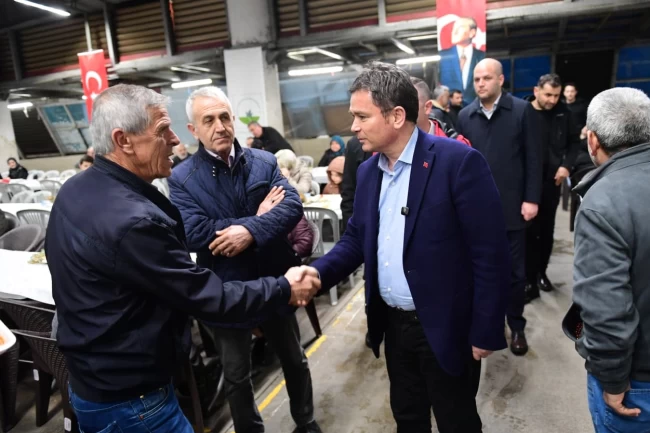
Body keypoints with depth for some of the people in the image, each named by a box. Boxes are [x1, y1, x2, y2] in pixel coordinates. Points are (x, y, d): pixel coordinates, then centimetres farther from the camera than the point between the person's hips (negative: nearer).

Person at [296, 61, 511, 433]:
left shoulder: (459, 161, -19)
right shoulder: (369, 170, 3)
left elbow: (490, 252, -17)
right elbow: (357, 237, 9)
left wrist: (485, 332, -14)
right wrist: (319, 271, -7)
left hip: (444, 327, -6)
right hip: (394, 323, 6)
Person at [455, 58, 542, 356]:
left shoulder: (522, 111, -1)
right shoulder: (465, 116, 6)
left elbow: (533, 158, -3)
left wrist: (531, 199, -8)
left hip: (511, 205, -2)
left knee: (514, 270, 9)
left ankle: (516, 326, 27)